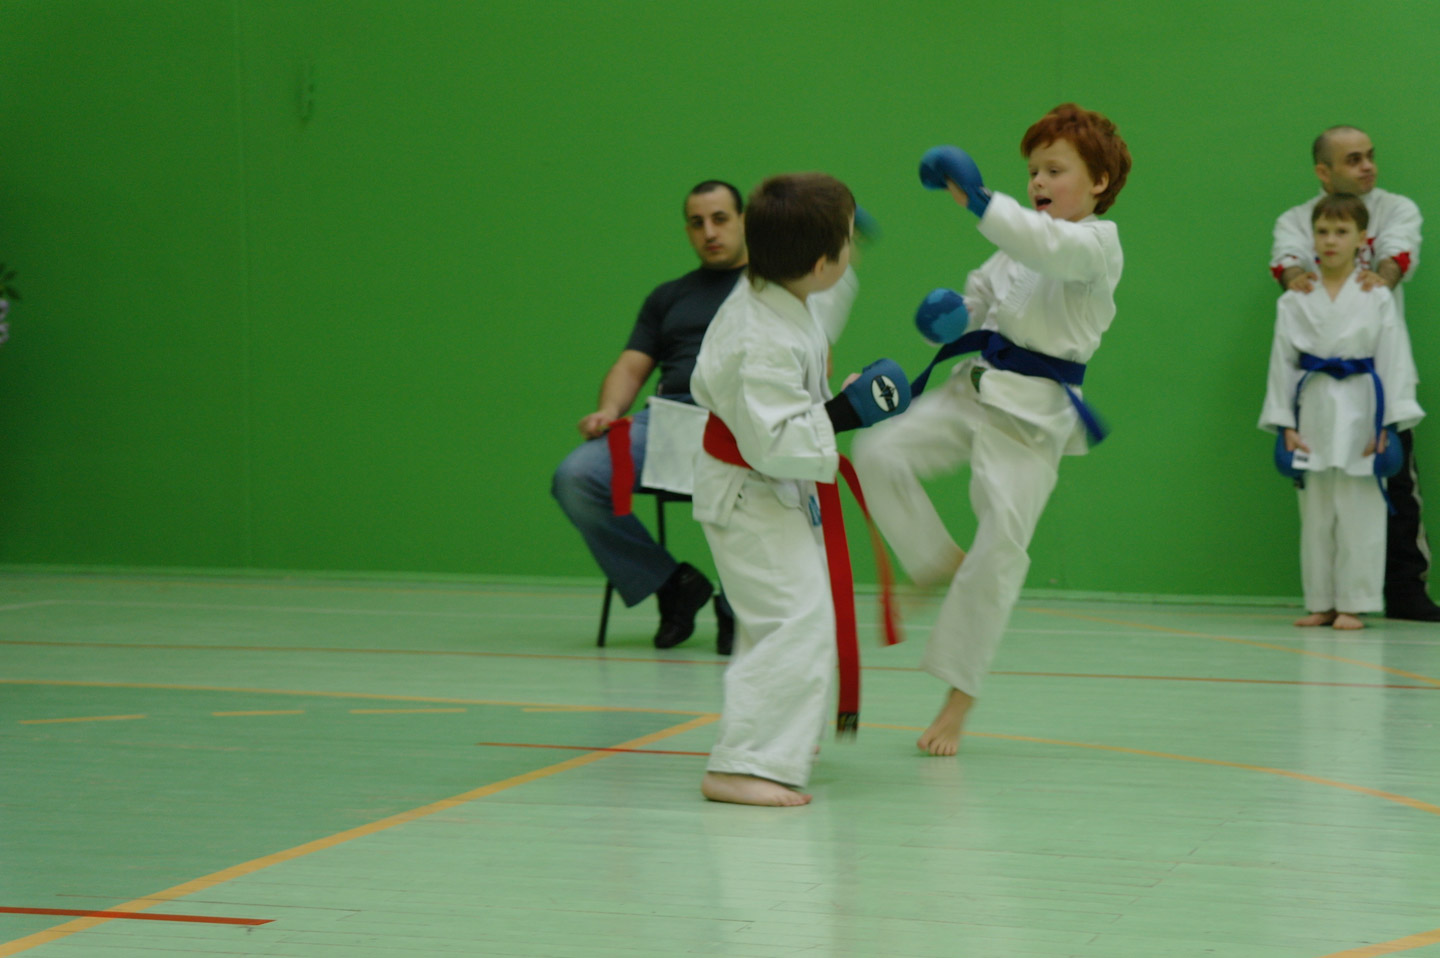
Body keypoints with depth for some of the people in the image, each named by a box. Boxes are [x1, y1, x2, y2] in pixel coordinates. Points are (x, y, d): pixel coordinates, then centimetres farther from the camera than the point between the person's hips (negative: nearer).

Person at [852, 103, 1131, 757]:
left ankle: (957, 701, 3)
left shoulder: (1098, 243, -7)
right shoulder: (1019, 243, 16)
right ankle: (940, 564, 6)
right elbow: (981, 294, 23)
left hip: (1034, 411, -7)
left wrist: (976, 200, -37)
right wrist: (949, 314, -1)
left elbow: (1050, 245, -28)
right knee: (880, 453, -15)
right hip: (976, 387, 7)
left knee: (1000, 548, -8)